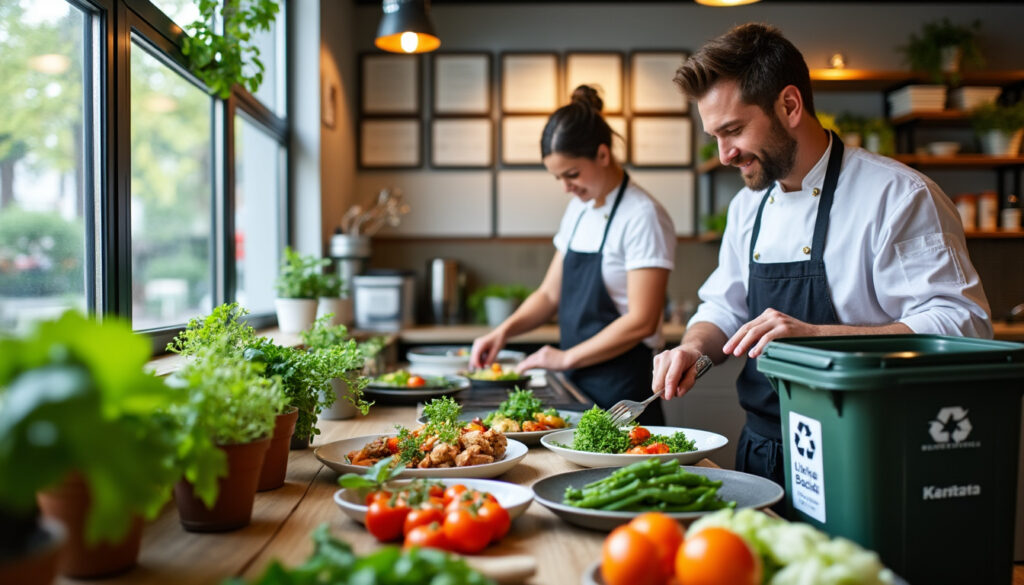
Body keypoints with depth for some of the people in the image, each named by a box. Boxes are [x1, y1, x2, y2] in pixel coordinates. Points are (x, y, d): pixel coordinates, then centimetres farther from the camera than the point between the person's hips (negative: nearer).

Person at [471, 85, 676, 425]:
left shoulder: (643, 216, -14)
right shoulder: (578, 209, 11)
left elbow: (641, 322, -18)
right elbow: (550, 294, 15)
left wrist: (567, 357, -15)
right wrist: (505, 330, -2)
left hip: (622, 393, -7)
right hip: (577, 386, 7)